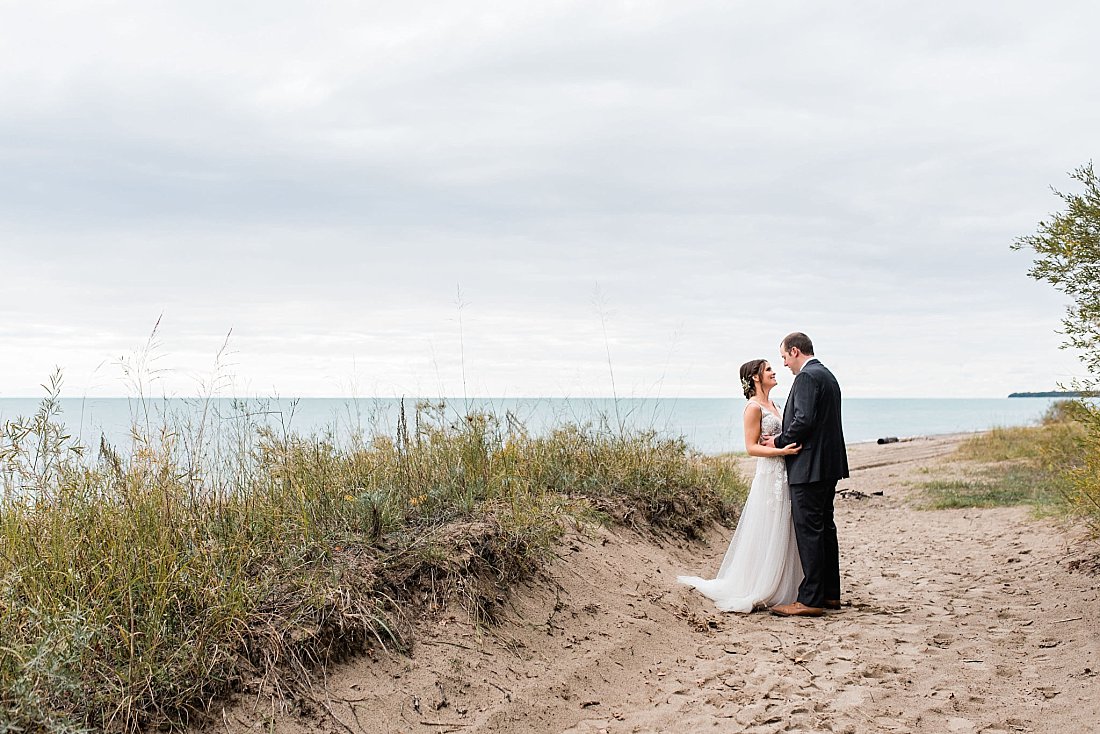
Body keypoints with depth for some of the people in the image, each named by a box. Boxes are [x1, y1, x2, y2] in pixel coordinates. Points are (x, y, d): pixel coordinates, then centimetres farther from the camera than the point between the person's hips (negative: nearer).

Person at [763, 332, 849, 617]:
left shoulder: (807, 377, -13)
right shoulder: (827, 375, 18)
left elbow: (804, 420, -23)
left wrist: (779, 441, -9)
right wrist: (784, 438, 12)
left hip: (809, 466, -10)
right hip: (829, 464, 10)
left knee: (808, 530, -8)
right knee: (825, 527, 15)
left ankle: (811, 599, -6)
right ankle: (830, 593, 21)